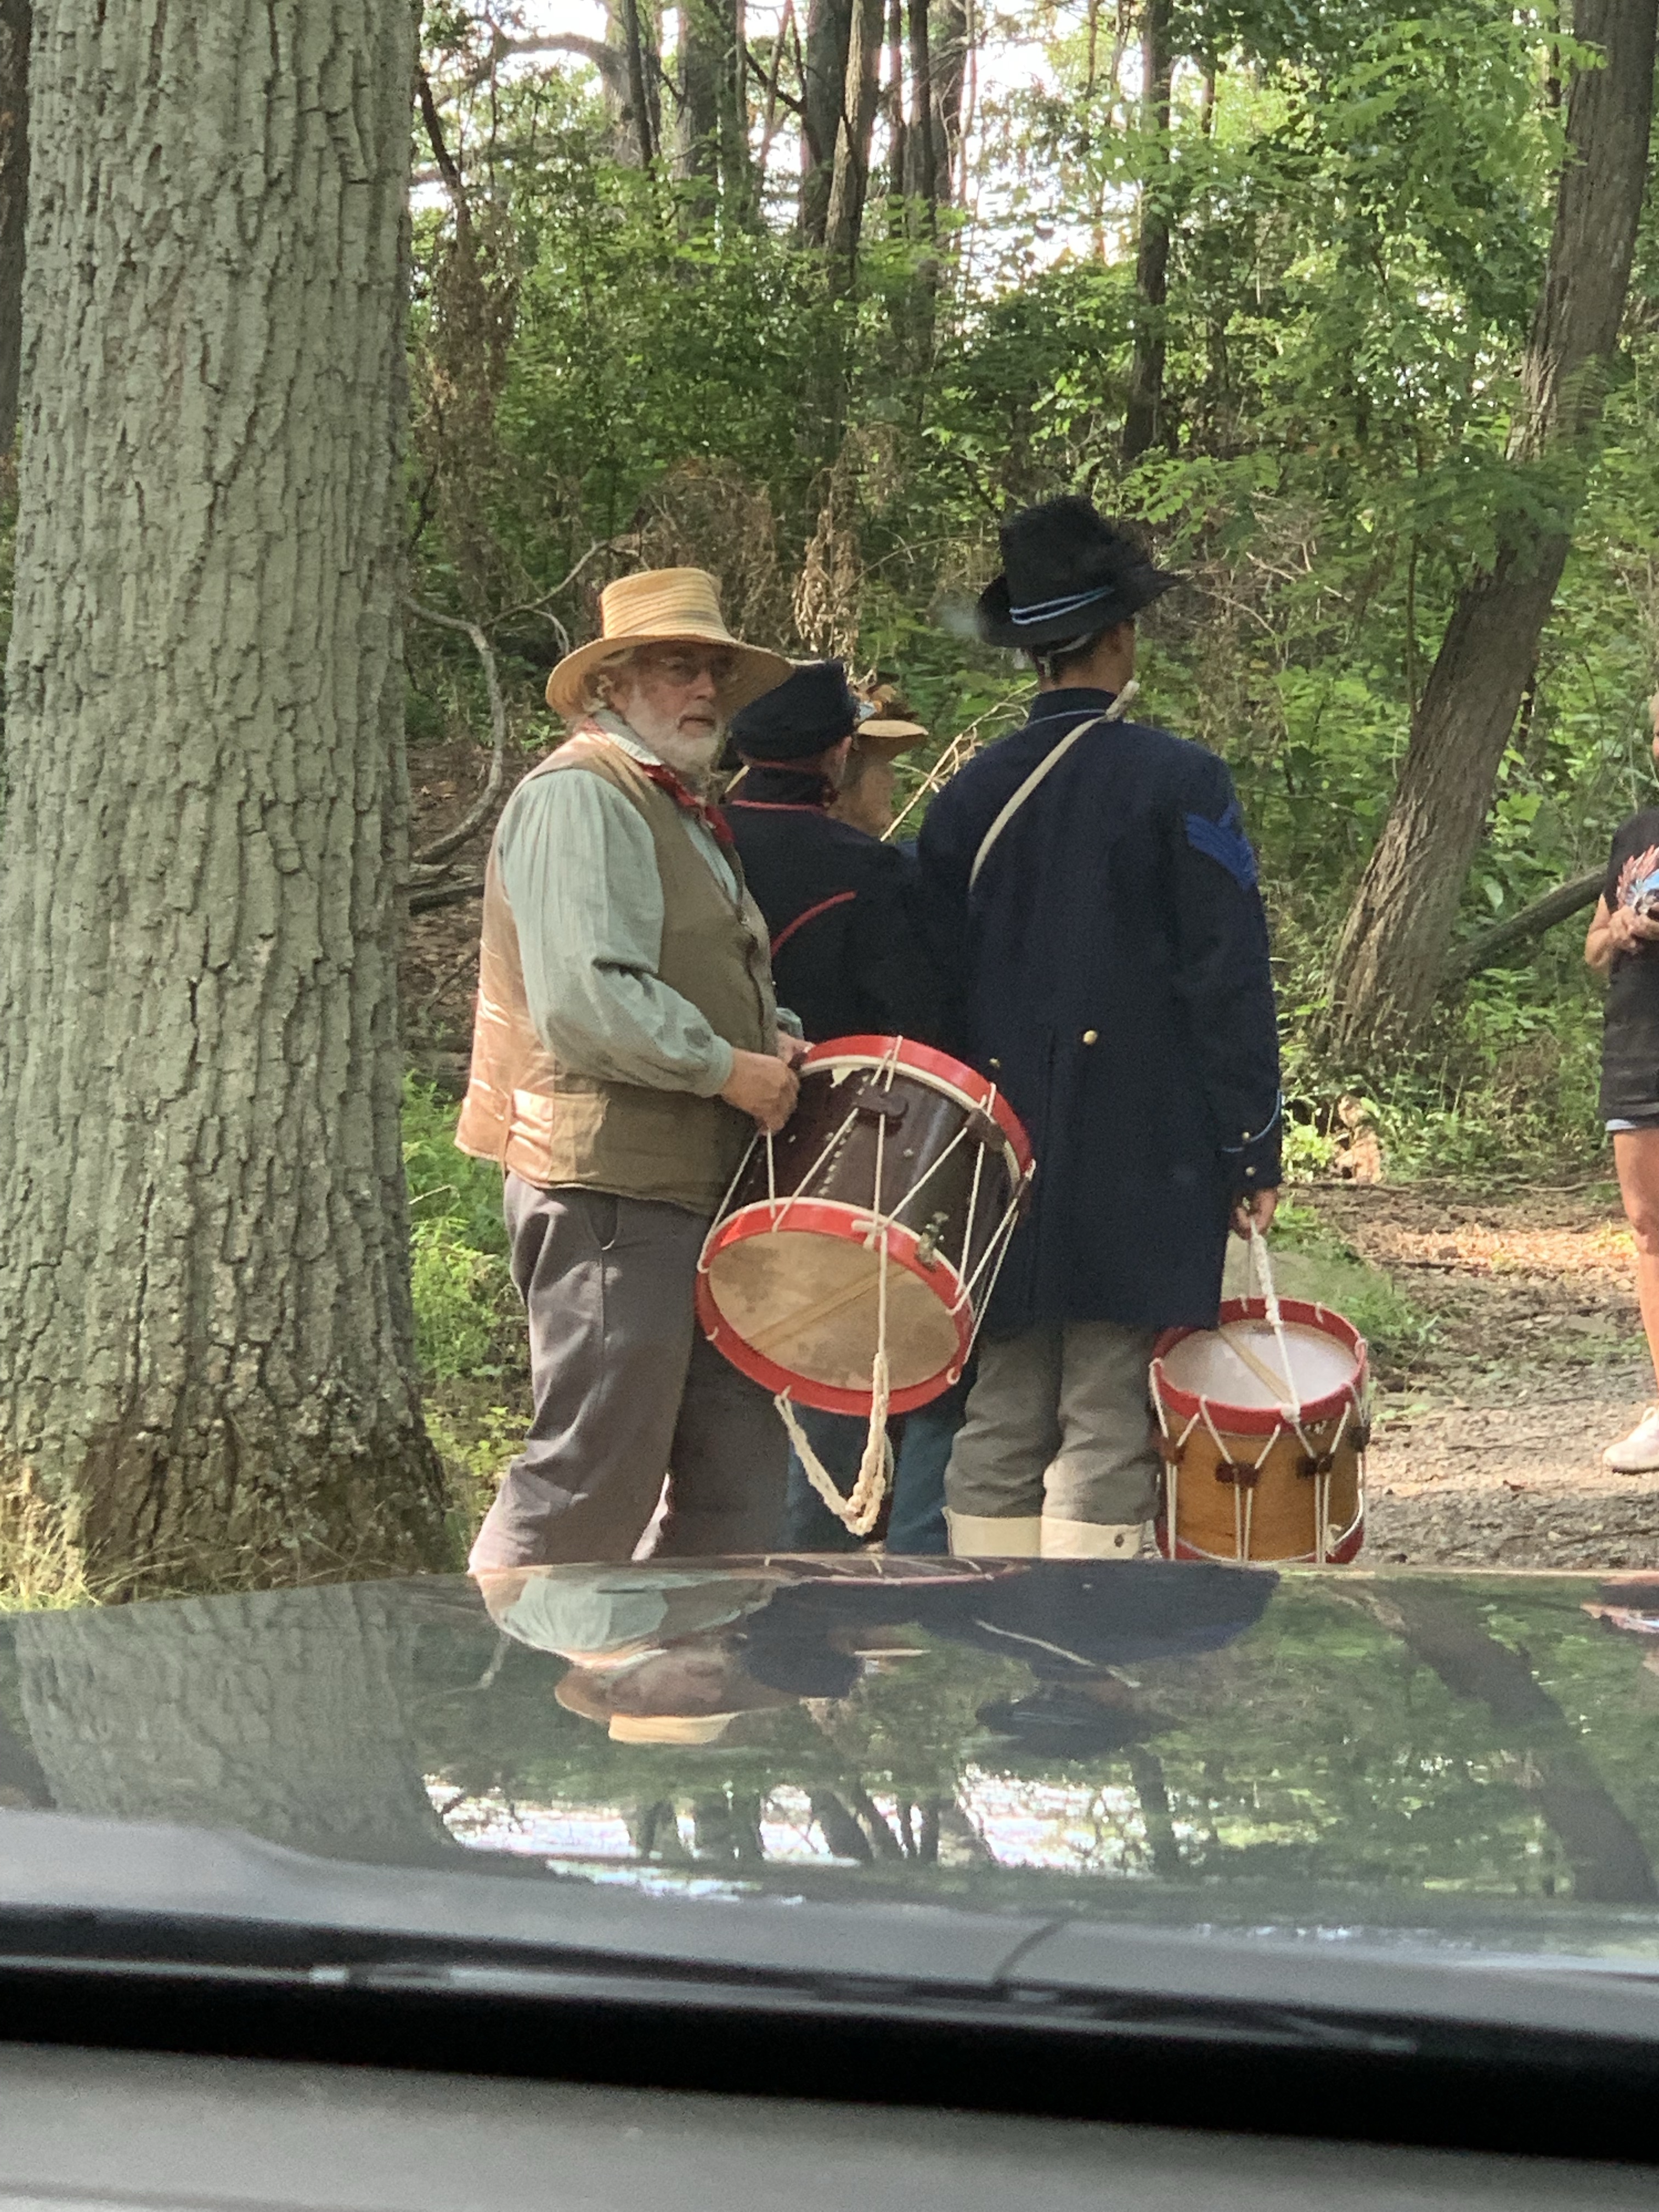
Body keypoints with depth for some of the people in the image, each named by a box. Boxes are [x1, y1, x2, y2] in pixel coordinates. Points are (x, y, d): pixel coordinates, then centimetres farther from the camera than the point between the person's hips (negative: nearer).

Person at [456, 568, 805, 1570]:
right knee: (596, 1476, -9)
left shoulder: (686, 813, 24)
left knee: (739, 1476, 10)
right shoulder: (578, 796, -9)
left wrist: (776, 1038, 14)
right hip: (609, 1185, -10)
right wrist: (728, 1067, -15)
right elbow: (581, 1000, -21)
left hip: (702, 1185, 10)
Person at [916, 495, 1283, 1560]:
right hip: (1143, 1163, -4)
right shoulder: (1182, 782, -7)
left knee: (1000, 1423, 8)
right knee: (1108, 1429, -2)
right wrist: (1254, 1155, -4)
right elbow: (1231, 981, -9)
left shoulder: (969, 796, 6)